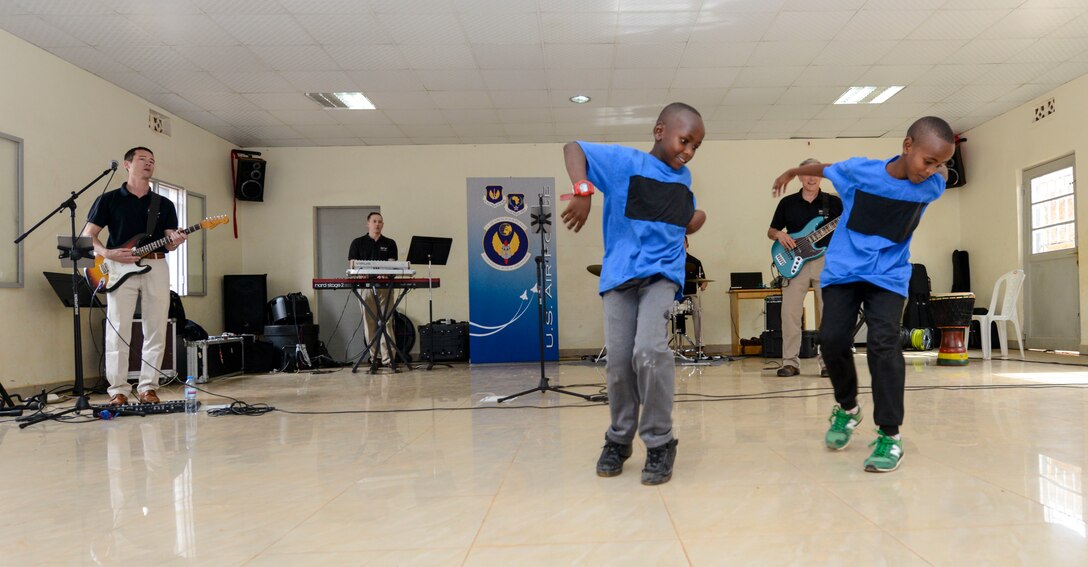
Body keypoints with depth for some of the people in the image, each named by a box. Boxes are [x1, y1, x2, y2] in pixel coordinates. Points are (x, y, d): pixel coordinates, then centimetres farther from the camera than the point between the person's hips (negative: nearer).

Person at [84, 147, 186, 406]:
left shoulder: (164, 205, 16)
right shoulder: (109, 199, 7)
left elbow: (168, 241, 11)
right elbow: (87, 235, 4)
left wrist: (174, 242, -13)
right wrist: (108, 254, -14)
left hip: (156, 268, 3)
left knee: (156, 332, 1)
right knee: (118, 331, -6)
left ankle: (148, 387, 8)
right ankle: (119, 390, 1)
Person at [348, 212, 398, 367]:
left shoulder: (390, 243, 11)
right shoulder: (358, 243, 10)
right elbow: (352, 265, 4)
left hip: (385, 286, 0)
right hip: (366, 286, 0)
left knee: (386, 322, -7)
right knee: (370, 323, 1)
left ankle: (387, 357, -10)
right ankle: (374, 355, 10)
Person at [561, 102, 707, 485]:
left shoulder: (683, 178, 14)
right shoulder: (624, 161, 0)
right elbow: (574, 148, -4)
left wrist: (696, 220, 8)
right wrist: (583, 191, -20)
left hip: (662, 274, 1)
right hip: (620, 274, -1)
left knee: (650, 351, -21)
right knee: (618, 363, -1)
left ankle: (660, 443, -4)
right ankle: (619, 439, 24)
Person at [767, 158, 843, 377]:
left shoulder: (833, 202, 8)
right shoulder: (787, 202, 10)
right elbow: (771, 231, 15)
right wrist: (779, 235, -7)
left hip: (826, 261, 0)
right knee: (790, 312, -6)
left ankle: (827, 361, 8)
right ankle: (790, 361, 2)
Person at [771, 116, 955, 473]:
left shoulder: (931, 187, -8)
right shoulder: (859, 171, -12)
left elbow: (942, 170, 19)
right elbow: (823, 168, 10)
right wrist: (791, 172, 25)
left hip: (888, 276, 0)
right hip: (842, 271, 0)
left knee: (884, 343, -17)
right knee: (832, 340, -9)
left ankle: (890, 434, -9)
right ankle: (847, 408, 18)